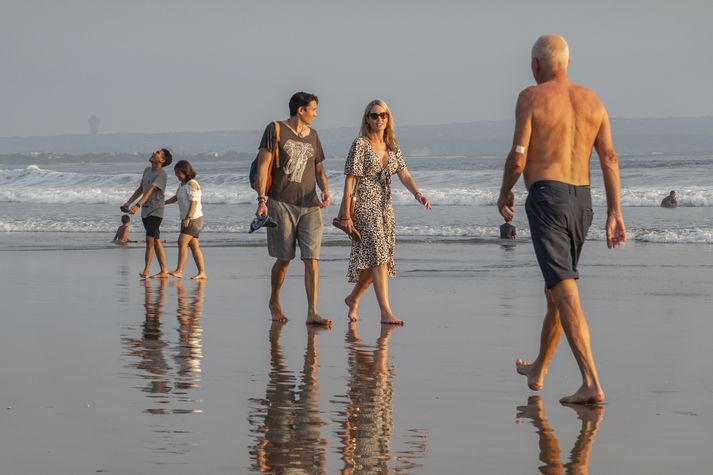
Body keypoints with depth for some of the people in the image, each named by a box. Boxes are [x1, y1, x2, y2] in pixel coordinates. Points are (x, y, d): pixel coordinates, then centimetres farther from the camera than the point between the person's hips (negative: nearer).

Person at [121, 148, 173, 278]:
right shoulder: (147, 170, 12)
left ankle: (146, 270, -13)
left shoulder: (162, 174, -13)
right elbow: (140, 189, 22)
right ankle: (164, 271, 11)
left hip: (155, 211, -8)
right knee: (156, 241, 8)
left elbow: (150, 191, -24)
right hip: (146, 211, 8)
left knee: (150, 239, -15)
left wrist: (137, 205, -33)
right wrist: (128, 203, 20)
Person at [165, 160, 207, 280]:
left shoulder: (192, 184, -13)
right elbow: (176, 197, 30)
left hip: (194, 218, -10)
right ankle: (202, 272, 6)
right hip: (187, 219, 10)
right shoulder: (182, 184, 16)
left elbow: (193, 202, -20)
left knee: (182, 242, -16)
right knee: (194, 246, 6)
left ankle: (179, 271, -18)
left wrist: (188, 218, -26)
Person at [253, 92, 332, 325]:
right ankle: (274, 302, 27)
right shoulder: (275, 130, 0)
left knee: (311, 259, -8)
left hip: (310, 205, 4)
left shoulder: (312, 135, 17)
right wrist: (261, 200, -13)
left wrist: (325, 190, 1)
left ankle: (312, 312, -10)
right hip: (281, 203, -4)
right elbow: (262, 166, -4)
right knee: (283, 259, 3)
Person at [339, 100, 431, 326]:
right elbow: (349, 180, -9)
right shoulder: (360, 144, -7)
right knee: (377, 255, -14)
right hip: (365, 206, -7)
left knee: (377, 258, 10)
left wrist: (418, 194, -16)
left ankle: (353, 298, 32)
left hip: (385, 207, 7)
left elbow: (404, 174, 4)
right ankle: (386, 312, -17)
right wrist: (346, 215, -13)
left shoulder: (392, 146, 11)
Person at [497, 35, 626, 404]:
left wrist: (503, 195, 10)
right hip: (581, 200, 7)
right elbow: (609, 158, 4)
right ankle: (538, 371, 37)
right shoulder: (591, 100, 10)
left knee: (565, 293, -12)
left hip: (546, 198, -6)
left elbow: (518, 158, -8)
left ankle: (591, 384, -22)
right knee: (555, 289, 21)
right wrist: (615, 213, 4)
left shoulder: (531, 97, -5)